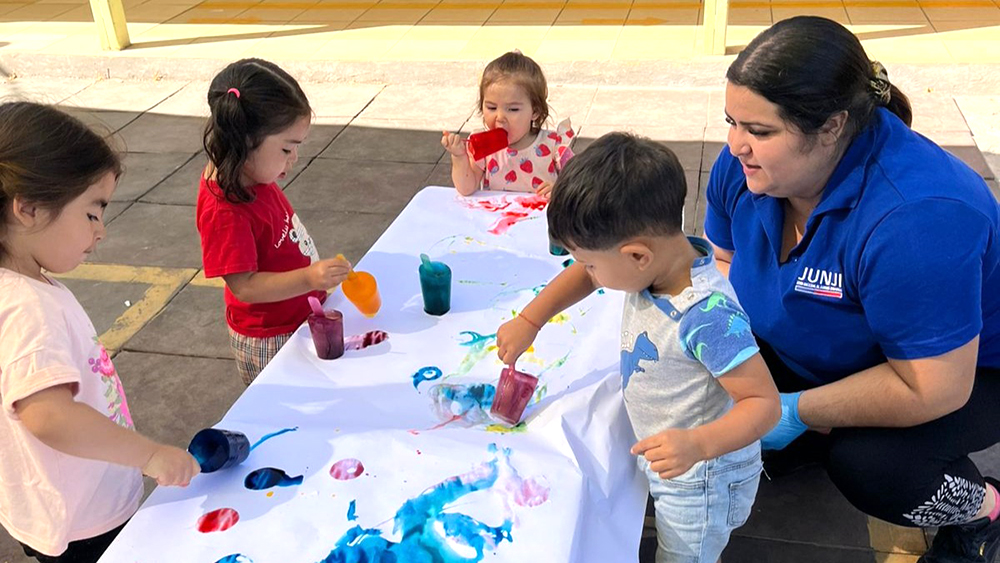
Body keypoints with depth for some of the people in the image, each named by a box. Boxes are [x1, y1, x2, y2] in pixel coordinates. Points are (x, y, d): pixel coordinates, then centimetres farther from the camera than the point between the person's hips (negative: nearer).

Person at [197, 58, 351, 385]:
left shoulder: (254, 177, -4)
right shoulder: (224, 210, -31)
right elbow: (243, 285, -32)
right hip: (270, 343, -9)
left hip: (299, 320, 9)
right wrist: (308, 278, -41)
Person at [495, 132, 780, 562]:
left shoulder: (706, 317, -38)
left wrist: (697, 444, -48)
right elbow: (585, 275, 3)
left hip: (700, 483, -7)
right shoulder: (660, 250, -15)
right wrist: (528, 321, 1)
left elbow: (764, 403, -33)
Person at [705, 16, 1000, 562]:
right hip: (828, 349, 7)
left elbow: (934, 389, -35)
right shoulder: (746, 162, -19)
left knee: (866, 463, -31)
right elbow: (726, 259, -1)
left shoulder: (915, 219, -41)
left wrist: (797, 412, -28)